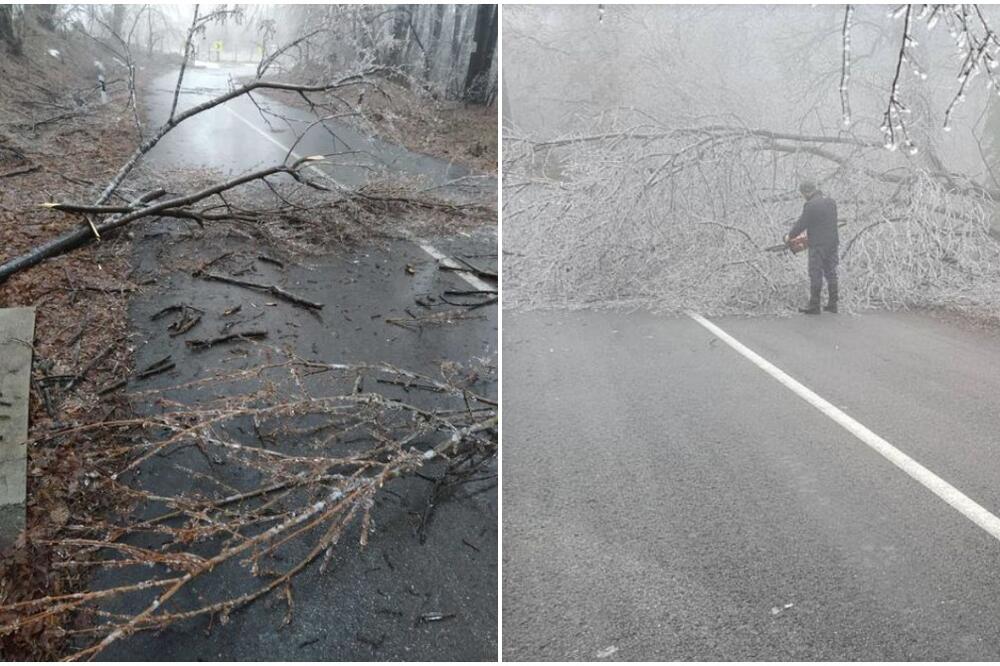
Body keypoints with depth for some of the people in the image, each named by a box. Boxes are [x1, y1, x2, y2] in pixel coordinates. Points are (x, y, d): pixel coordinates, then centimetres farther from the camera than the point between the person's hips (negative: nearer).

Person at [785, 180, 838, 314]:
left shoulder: (810, 205, -16)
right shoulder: (831, 202, 9)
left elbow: (801, 224, -13)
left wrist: (789, 236, 3)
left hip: (818, 246, -7)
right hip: (833, 243, 8)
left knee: (816, 275, -1)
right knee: (831, 273, 12)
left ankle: (814, 306, 3)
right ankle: (832, 304, 16)